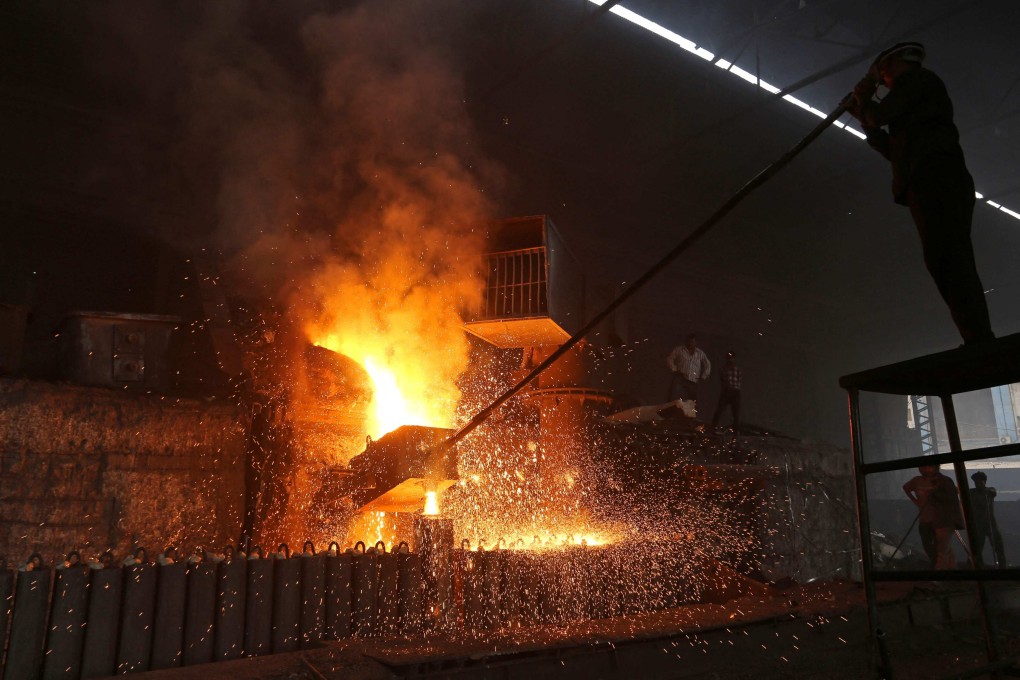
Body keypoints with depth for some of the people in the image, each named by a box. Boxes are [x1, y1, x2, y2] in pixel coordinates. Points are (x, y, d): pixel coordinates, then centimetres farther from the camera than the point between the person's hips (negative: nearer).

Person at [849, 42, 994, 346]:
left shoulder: (915, 77, 11)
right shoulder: (917, 100, 37)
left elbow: (882, 115, -4)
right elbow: (895, 150, 34)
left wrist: (863, 99, 18)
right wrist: (863, 116, 35)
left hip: (933, 175, -9)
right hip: (936, 180, 9)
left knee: (946, 261, -22)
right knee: (951, 264, -1)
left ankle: (980, 343, -33)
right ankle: (982, 346, -8)